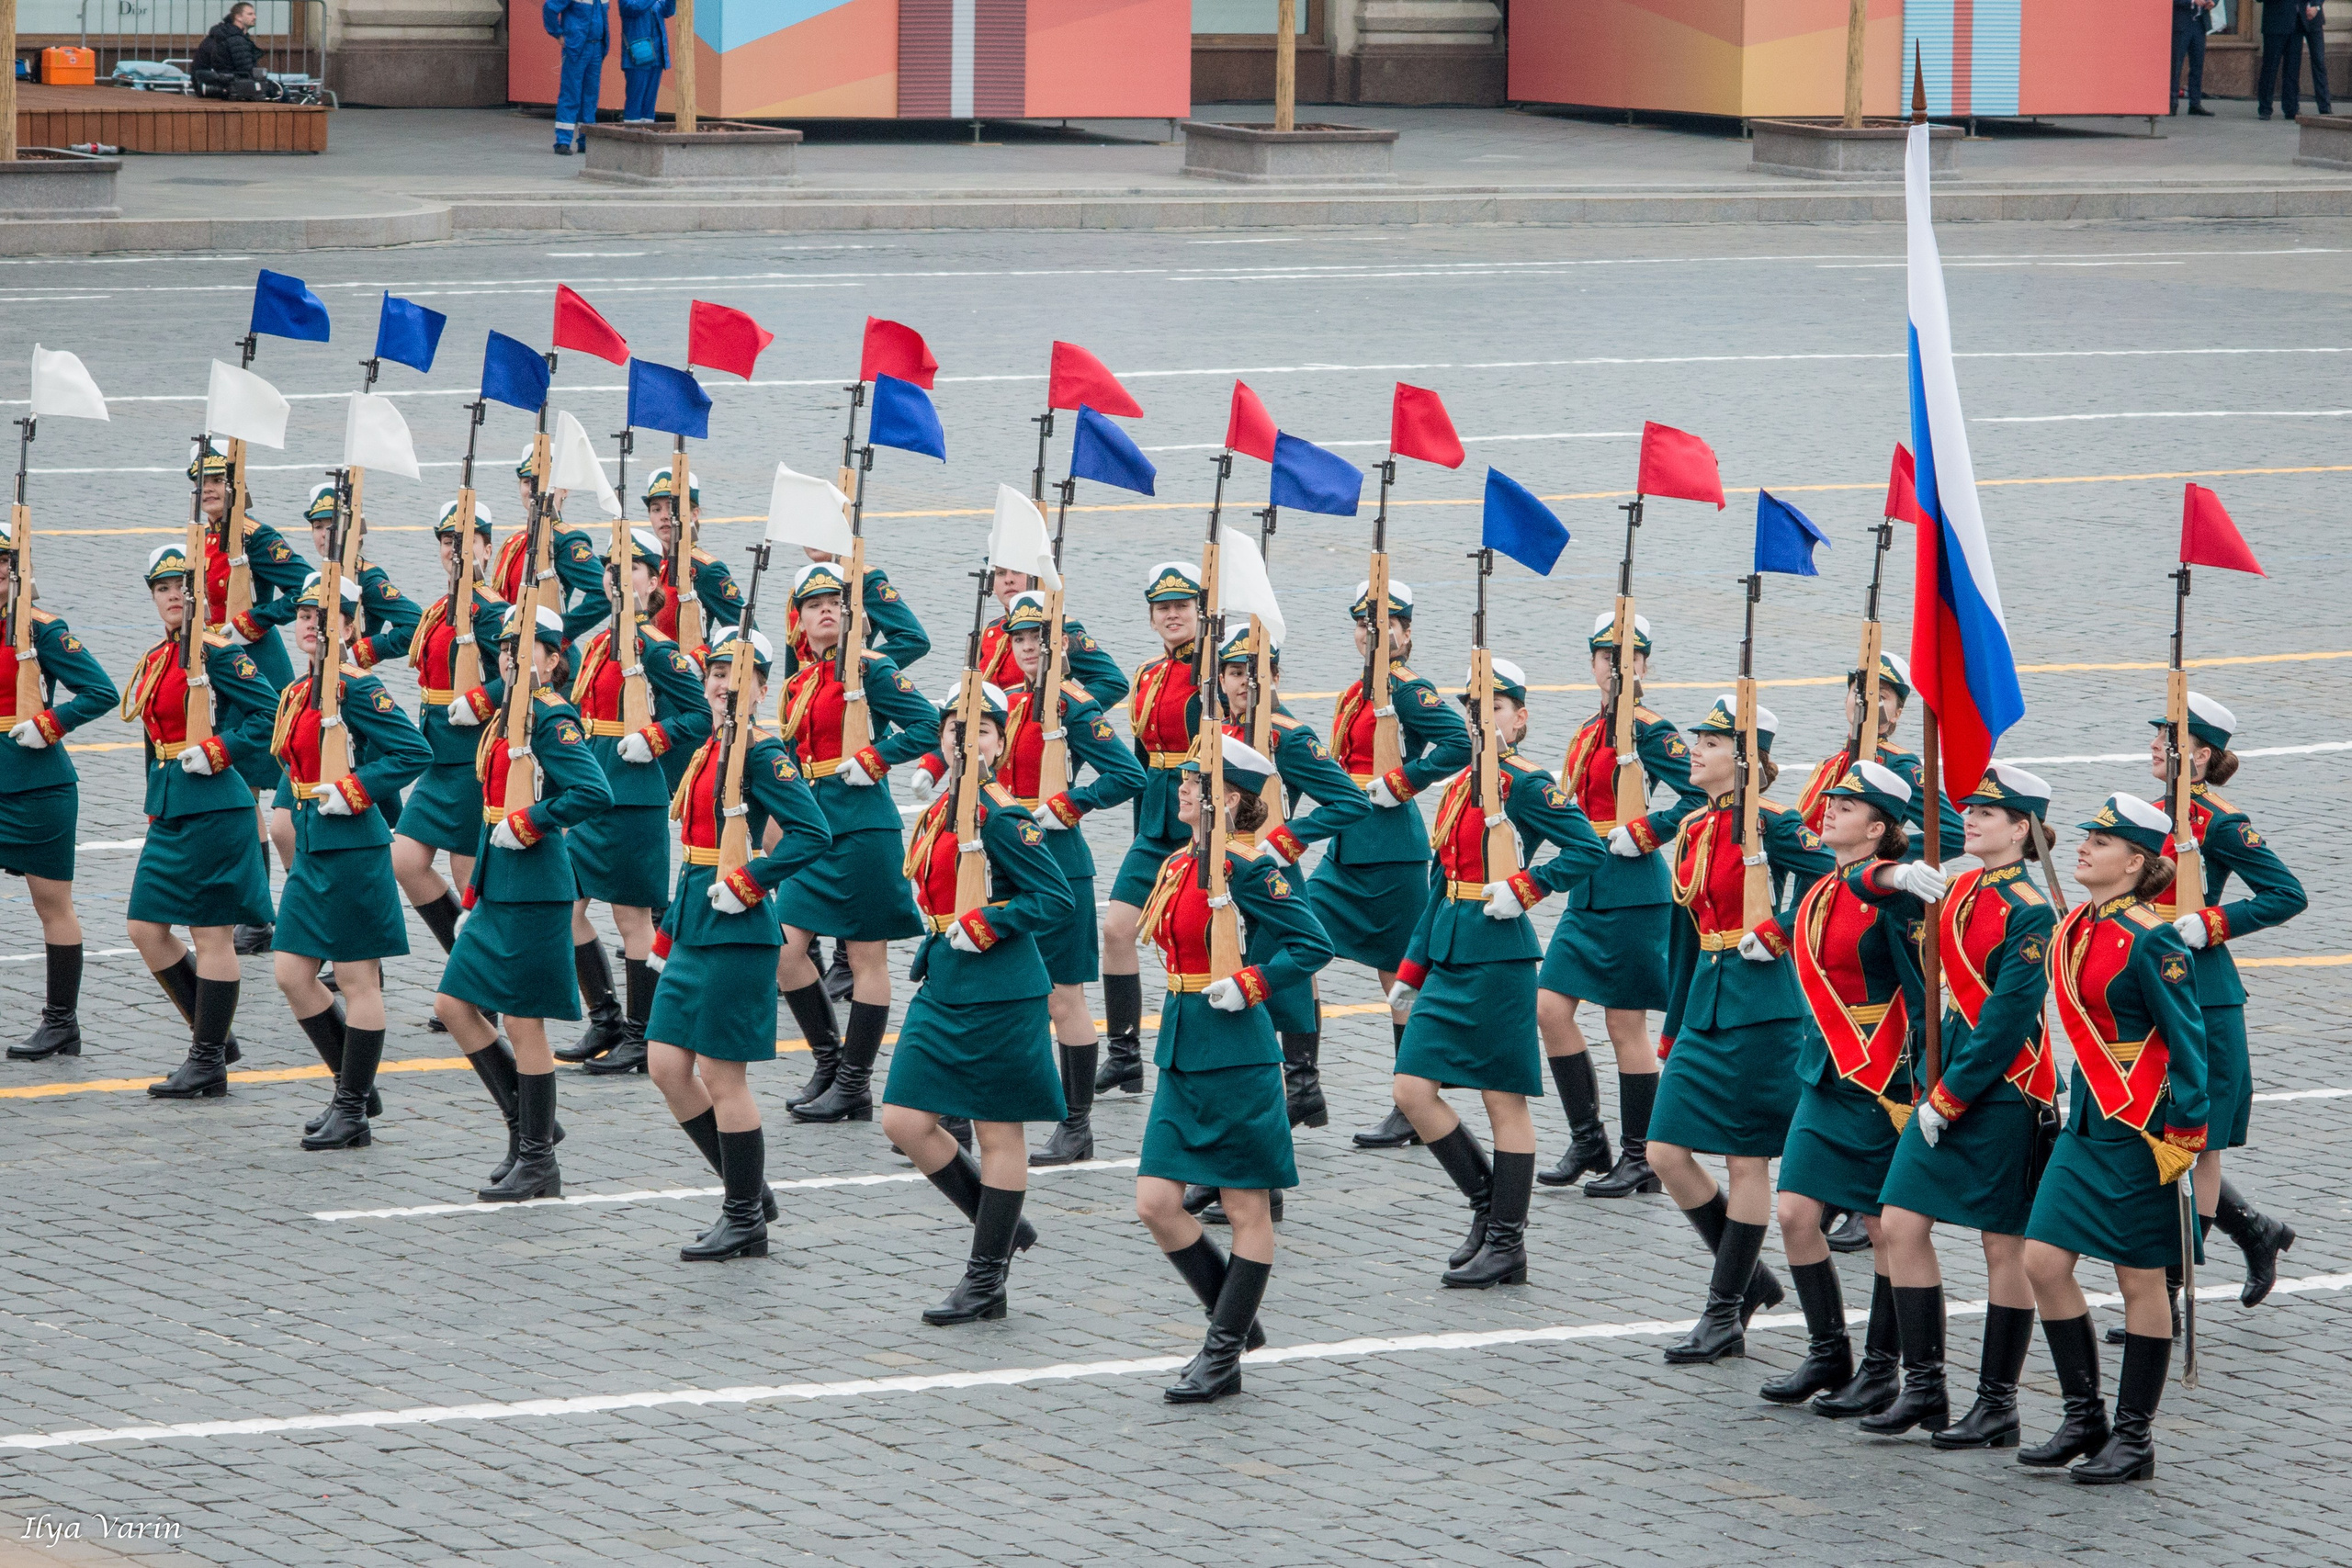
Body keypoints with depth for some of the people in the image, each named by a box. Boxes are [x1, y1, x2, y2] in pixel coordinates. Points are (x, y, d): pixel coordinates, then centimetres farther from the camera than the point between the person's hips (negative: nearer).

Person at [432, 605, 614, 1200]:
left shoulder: (552, 720, -13)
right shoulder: (507, 717, 13)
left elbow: (594, 793, -26)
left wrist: (527, 825, -19)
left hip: (534, 889, -9)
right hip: (498, 888, 9)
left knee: (523, 1020, -3)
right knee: (453, 1004, 9)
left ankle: (538, 1163, 6)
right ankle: (526, 1123, 20)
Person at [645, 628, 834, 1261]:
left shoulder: (761, 753, -13)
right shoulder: (709, 750, 13)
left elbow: (813, 833, -21)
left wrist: (744, 883, -19)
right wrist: (678, 918, 17)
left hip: (736, 931, -9)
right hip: (695, 928, 9)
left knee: (722, 1077, -2)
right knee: (669, 1069, 9)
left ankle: (745, 1222, 9)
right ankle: (750, 1193, 21)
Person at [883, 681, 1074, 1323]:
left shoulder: (1002, 818, -15)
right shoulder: (939, 811, 10)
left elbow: (1058, 901, -16)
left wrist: (982, 927, -20)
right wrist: (932, 953, 15)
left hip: (997, 995, -8)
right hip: (942, 990, 8)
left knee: (997, 1133, 2)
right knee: (904, 1122, 4)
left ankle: (987, 1281, 10)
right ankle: (1002, 1229, 21)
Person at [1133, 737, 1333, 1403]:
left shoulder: (1248, 872, -13)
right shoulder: (1177, 866, 10)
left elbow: (1313, 944, -14)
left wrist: (1248, 987, -18)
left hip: (1236, 1054, -8)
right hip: (1181, 1051, 8)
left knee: (1246, 1209, 3)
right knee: (1156, 1204, 3)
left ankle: (1223, 1359, 8)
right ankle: (1236, 1320, 20)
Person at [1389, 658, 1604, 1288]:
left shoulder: (1526, 783, -8)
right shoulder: (1460, 785, 14)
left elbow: (1589, 849, -15)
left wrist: (1524, 889, -19)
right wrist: (1411, 970, 18)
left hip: (1498, 955, -8)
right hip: (1448, 956, 8)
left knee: (1504, 1100, 0)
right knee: (1413, 1089, 1)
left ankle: (1507, 1245, 6)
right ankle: (1487, 1202, 18)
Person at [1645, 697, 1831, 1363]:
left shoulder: (1769, 825, -12)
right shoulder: (1693, 830, 12)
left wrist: (1777, 934, -17)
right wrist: (1673, 1030, 21)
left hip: (1759, 1005, -8)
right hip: (1705, 1003, 8)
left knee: (1747, 1161, 0)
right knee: (1666, 1152, 2)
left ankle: (1726, 1314, 7)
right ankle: (1748, 1280, 19)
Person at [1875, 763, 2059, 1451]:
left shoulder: (2029, 913, -14)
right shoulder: (1957, 893, 10)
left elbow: (2009, 1019, -18)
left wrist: (1951, 1097, -16)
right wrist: (1931, 1087, 9)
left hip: (2004, 1094, -8)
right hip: (1945, 1087, 8)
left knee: (2004, 1246, 0)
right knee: (1901, 1224, 2)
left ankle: (1998, 1407, 6)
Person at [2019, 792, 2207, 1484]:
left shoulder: (2150, 942, -16)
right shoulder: (2075, 927, 7)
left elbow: (2187, 1039, -15)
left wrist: (2185, 1135, -17)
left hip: (2140, 1129, -8)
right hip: (2085, 1122, 8)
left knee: (2140, 1280, 2)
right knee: (2044, 1263, 3)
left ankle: (2134, 1439, 10)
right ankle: (2084, 1417, 15)